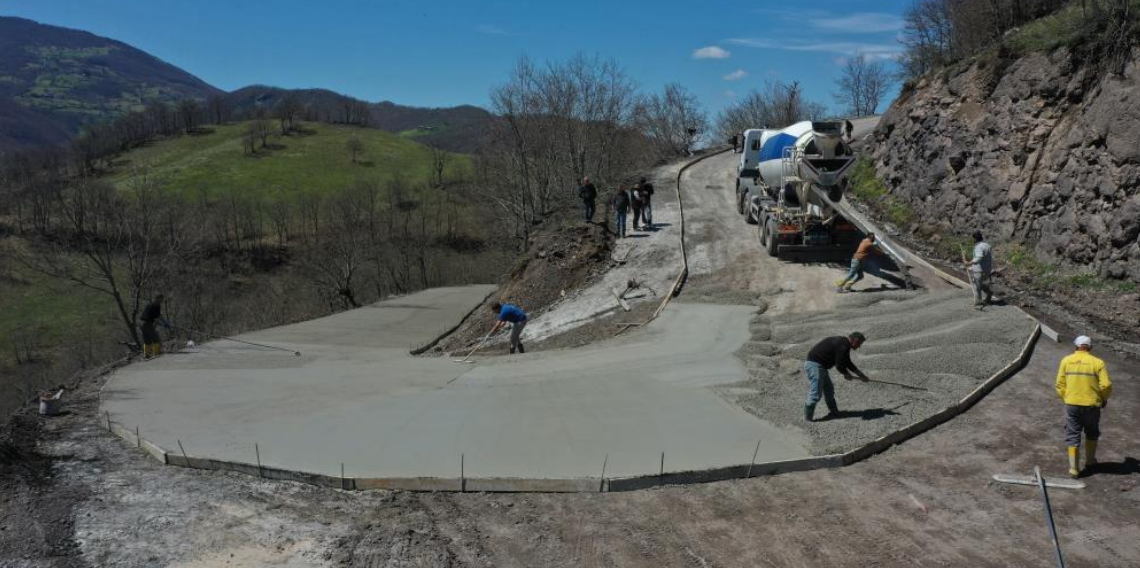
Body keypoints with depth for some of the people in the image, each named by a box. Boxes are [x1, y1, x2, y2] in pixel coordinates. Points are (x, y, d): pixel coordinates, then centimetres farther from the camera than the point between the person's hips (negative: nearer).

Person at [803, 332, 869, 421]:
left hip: (820, 366, 11)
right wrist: (847, 374, 3)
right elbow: (839, 365, -18)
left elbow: (848, 363, 26)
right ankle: (808, 417, 1)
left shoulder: (843, 342, 16)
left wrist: (861, 375, 26)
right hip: (815, 365, -11)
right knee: (815, 394, -8)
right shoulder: (844, 345, -17)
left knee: (829, 390, 20)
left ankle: (834, 412, 31)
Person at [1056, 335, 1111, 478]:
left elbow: (1060, 384, -2)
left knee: (1072, 435, 7)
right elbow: (1106, 385, -9)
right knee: (1092, 433, 24)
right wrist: (1104, 399, 10)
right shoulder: (1097, 362, -5)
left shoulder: (1066, 361, -1)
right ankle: (1090, 461, 36)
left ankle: (1073, 468, 4)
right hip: (1091, 405, 0)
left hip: (1071, 404, 0)